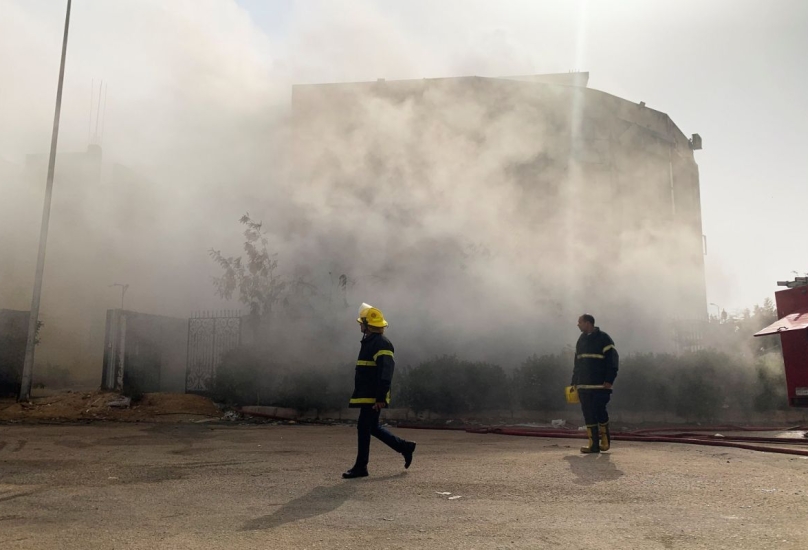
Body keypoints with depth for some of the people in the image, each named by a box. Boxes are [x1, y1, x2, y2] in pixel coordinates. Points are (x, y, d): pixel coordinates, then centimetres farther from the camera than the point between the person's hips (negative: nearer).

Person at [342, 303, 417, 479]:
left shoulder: (382, 343, -15)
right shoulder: (370, 341, 17)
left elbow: (386, 372, -23)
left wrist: (380, 398, -26)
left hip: (373, 398, -10)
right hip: (367, 396, 10)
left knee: (364, 428, -5)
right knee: (373, 428, 15)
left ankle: (360, 467, 6)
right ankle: (405, 447, 25)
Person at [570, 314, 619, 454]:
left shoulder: (603, 338, -5)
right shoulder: (581, 340, 16)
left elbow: (613, 359, -9)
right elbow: (577, 362, 19)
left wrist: (609, 380, -16)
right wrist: (574, 382, 15)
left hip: (600, 386, -6)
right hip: (583, 386, 6)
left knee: (600, 412, -4)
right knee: (588, 415, 4)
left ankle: (605, 440, 17)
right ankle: (594, 444, 8)